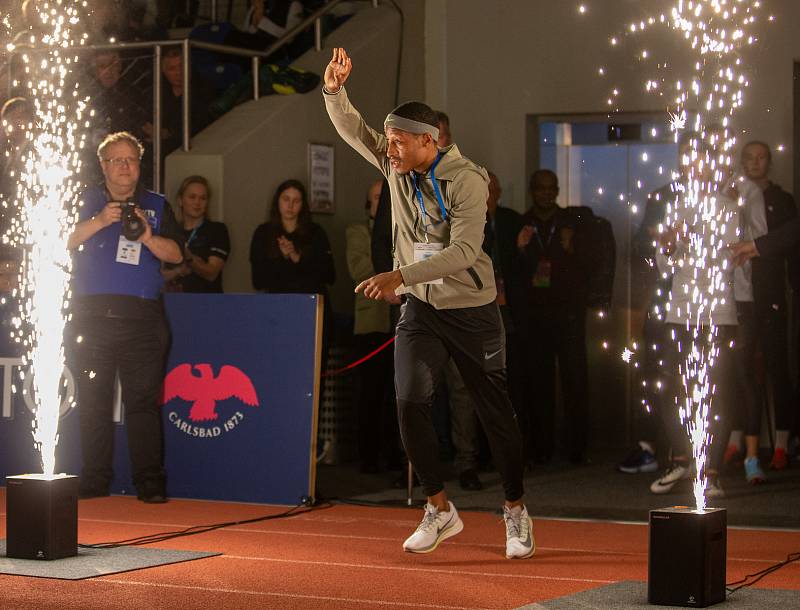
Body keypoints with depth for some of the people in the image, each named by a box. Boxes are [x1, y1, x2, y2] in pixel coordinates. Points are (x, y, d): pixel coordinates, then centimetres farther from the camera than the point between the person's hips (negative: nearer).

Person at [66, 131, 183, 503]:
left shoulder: (157, 206, 15)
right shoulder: (87, 203, 14)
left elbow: (175, 253, 5)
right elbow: (64, 242, 0)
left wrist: (148, 237, -14)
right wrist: (98, 222, -13)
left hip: (141, 317, -1)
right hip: (91, 315, 1)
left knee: (143, 399, -6)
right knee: (92, 400, 2)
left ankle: (149, 480, -4)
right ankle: (94, 481, 9)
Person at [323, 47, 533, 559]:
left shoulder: (467, 181, -18)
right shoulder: (397, 165, 0)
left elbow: (463, 250, -28)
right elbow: (352, 129, 1)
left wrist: (401, 276, -34)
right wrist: (334, 89, -20)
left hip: (471, 311, -4)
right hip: (420, 309, 4)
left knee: (496, 414, 3)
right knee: (410, 404, -11)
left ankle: (516, 512, 20)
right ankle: (440, 511, 2)